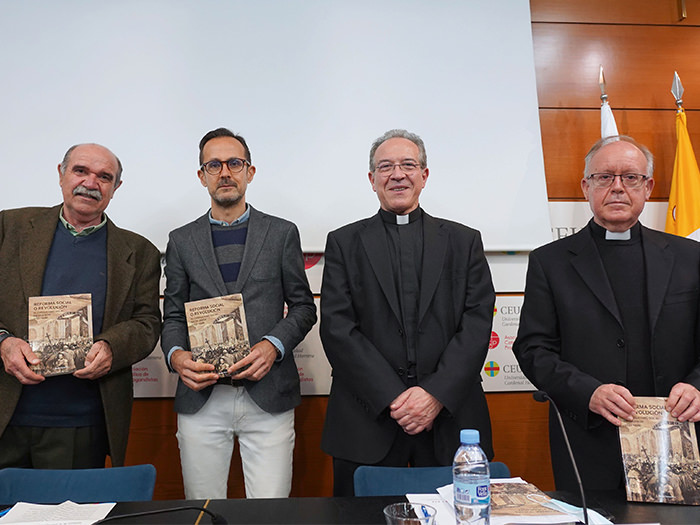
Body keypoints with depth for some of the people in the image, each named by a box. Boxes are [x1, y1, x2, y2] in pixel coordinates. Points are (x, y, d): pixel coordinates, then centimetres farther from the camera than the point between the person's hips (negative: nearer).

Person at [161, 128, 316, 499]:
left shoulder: (282, 233, 6)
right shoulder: (182, 241, 10)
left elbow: (303, 306, 6)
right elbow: (173, 316, 11)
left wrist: (273, 346, -11)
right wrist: (175, 355, -10)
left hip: (268, 397, -1)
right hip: (201, 399, 2)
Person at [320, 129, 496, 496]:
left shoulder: (464, 241, 9)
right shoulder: (344, 243, 6)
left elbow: (477, 324, 0)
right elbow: (337, 329, -4)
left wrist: (436, 393, -12)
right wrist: (394, 397, -11)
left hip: (451, 419, 1)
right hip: (368, 422, 0)